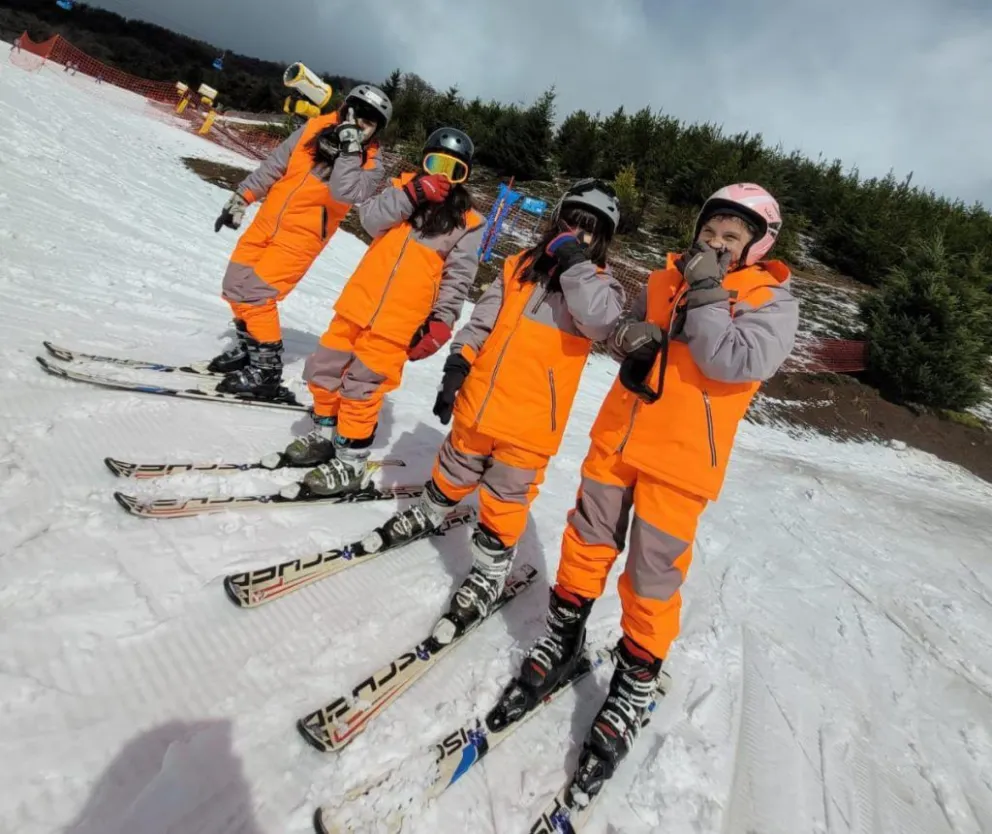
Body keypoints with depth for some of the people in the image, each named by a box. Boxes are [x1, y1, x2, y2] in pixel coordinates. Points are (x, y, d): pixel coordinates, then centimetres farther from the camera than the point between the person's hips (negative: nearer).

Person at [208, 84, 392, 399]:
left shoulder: (370, 166, -11)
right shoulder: (315, 128, 1)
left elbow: (344, 192, -30)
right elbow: (274, 165, 8)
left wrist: (349, 148, -28)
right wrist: (241, 198, 10)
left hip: (302, 236, -6)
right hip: (267, 220, 6)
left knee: (256, 294, -15)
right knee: (235, 284, 10)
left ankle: (266, 370, -3)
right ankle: (246, 347, 31)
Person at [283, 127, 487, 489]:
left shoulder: (467, 224, -1)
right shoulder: (403, 187, 9)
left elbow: (457, 279, -3)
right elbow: (370, 219, -6)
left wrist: (440, 322, -12)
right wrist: (411, 194, -16)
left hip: (398, 322, -5)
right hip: (358, 303, 5)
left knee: (361, 388, -3)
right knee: (325, 370, 14)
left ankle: (351, 461, 14)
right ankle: (325, 434, 35)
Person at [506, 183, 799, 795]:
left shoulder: (772, 301, -3)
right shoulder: (668, 276, 9)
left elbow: (738, 364, -19)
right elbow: (621, 329, 15)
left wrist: (706, 295, -18)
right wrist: (635, 337, -7)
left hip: (681, 460, -4)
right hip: (618, 434, 5)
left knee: (653, 577, 3)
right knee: (588, 541, 13)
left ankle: (636, 682, 25)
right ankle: (564, 638, 35)